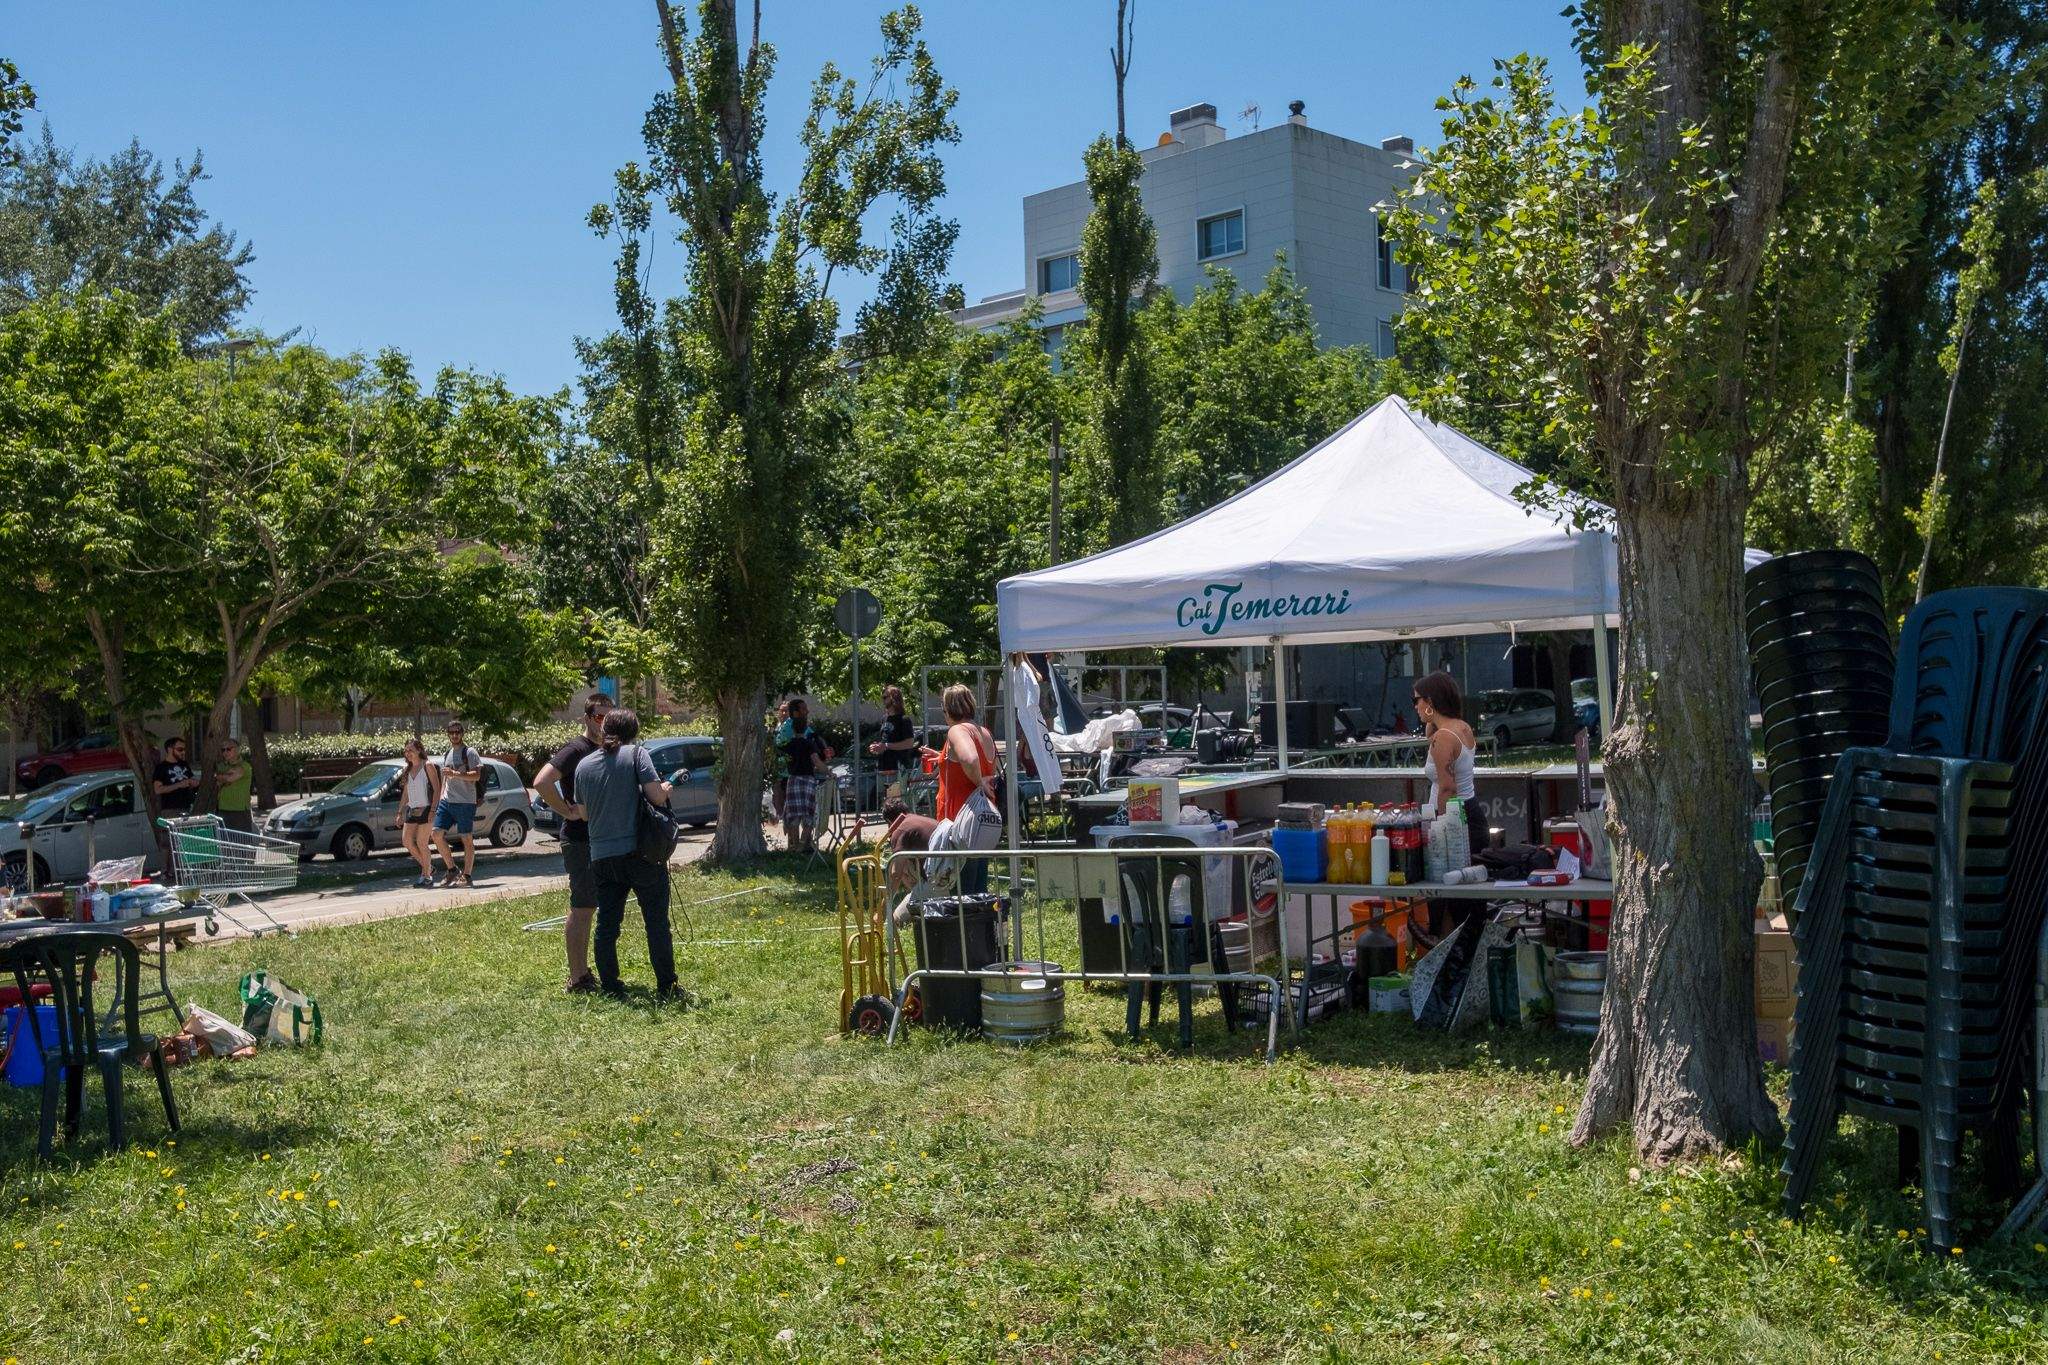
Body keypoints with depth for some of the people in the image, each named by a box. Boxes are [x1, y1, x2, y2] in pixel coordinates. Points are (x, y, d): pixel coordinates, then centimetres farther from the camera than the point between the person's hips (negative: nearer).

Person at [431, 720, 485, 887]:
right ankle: (452, 869, 10)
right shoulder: (446, 755, 19)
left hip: (465, 802, -7)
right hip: (446, 801, 7)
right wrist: (440, 800, 20)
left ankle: (467, 875, 4)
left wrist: (455, 774, -22)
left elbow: (477, 775, -15)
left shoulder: (469, 752, -3)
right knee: (437, 833, -2)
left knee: (467, 839, -2)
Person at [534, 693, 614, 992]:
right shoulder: (576, 749, -14)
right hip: (580, 841, -9)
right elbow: (541, 782, -27)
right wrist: (568, 811, -22)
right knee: (581, 909, -4)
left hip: (599, 842, 9)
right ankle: (578, 980, 1)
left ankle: (583, 973, 23)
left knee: (587, 909, 14)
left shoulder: (606, 751, 13)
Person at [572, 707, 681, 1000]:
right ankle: (667, 987, 5)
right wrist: (666, 787, 8)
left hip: (601, 857, 4)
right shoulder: (636, 753, -6)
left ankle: (610, 987, 12)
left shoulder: (584, 765, 8)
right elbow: (657, 796, -13)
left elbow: (583, 814, 14)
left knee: (606, 924, 10)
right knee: (657, 921, 4)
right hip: (639, 852, -4)